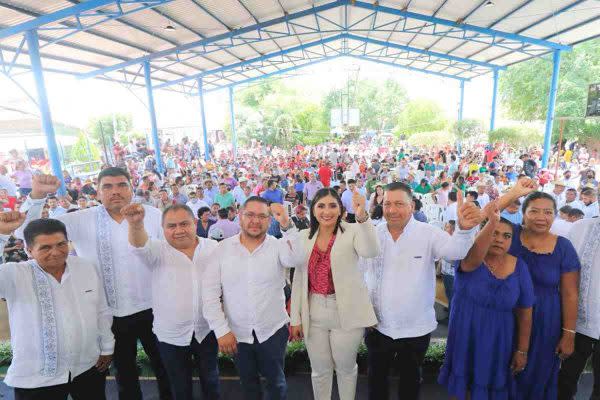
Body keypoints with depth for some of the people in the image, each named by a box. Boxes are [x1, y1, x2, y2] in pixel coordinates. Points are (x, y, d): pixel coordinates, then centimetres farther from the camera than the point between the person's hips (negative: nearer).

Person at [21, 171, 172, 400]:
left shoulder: (153, 216, -10)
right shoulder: (80, 220, -5)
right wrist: (37, 194, -18)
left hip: (153, 310, -1)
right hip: (112, 315, 1)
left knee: (165, 368, 20)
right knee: (124, 374, 25)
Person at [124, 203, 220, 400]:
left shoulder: (214, 247, -6)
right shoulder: (158, 251, -10)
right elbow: (141, 247, -33)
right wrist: (135, 224, -54)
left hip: (207, 330, 1)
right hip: (171, 334, -1)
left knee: (210, 378, 22)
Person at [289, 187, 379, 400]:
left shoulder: (352, 231, -8)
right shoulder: (304, 237, 2)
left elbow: (371, 251, -29)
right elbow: (298, 278, 4)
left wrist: (362, 217, -42)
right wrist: (295, 317, 4)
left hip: (346, 312, -2)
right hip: (314, 314, 3)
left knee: (346, 367, 20)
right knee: (319, 370, 20)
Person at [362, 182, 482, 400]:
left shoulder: (428, 233, -13)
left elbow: (456, 251, -29)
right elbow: (360, 274, -1)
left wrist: (464, 228, -51)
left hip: (416, 328, -1)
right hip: (378, 326, 2)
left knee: (410, 380, 24)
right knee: (376, 378, 23)